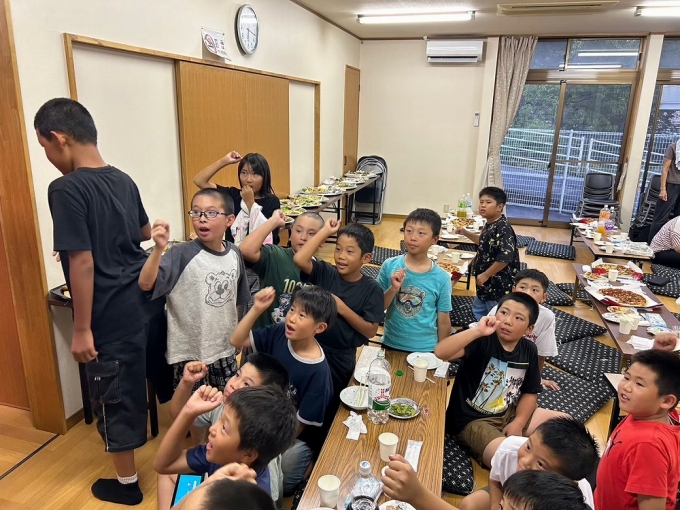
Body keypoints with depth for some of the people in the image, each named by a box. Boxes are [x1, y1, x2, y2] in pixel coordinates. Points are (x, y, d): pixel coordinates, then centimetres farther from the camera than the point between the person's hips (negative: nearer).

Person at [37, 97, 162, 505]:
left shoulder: (66, 189, -19)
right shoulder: (124, 180, 4)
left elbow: (82, 263, -21)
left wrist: (82, 330, -14)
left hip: (112, 314, -7)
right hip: (143, 298, 7)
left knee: (113, 393, 10)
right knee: (138, 379, 27)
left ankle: (127, 483, 28)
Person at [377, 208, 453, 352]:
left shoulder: (441, 278, -13)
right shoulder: (389, 266, -11)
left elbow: (443, 321, -4)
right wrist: (393, 289, -22)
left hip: (425, 349, -1)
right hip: (391, 344, 1)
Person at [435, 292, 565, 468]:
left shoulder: (529, 350, -3)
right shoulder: (481, 341, -21)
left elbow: (530, 392, 6)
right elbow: (440, 352, -38)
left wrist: (518, 423, -8)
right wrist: (477, 331, -42)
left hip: (509, 414, 7)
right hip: (473, 420, -7)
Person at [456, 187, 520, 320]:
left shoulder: (503, 229, -24)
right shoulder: (489, 225, 6)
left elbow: (505, 258, -30)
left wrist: (485, 275, -22)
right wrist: (465, 232, 16)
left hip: (498, 284, -10)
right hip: (486, 283, 10)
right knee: (478, 311, 25)